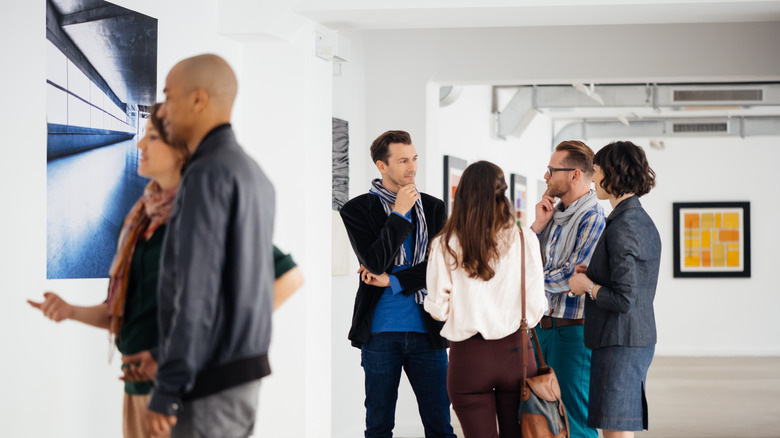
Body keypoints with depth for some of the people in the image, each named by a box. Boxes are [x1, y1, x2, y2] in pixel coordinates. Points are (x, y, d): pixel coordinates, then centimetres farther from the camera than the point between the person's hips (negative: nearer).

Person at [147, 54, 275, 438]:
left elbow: (196, 291, -21)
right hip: (247, 367, 9)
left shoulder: (209, 173, -15)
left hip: (211, 381, -9)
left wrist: (167, 389, -19)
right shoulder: (255, 175, 14)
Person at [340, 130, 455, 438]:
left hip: (427, 331, 2)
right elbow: (374, 262, -12)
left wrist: (392, 281, -8)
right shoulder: (358, 210, 1)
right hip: (380, 331, -2)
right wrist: (400, 214, -12)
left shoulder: (434, 208, 9)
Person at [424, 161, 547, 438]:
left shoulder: (444, 245, -5)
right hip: (514, 351, 1)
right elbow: (536, 307, -3)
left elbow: (438, 309, -3)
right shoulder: (524, 240, -5)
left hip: (467, 355, 0)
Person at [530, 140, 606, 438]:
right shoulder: (554, 213, 13)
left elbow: (573, 276, -20)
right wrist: (539, 224, 0)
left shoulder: (593, 218, -13)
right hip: (542, 327, 8)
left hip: (573, 331, -8)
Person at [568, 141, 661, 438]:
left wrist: (587, 286, -7)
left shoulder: (622, 227, -17)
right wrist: (593, 274, 11)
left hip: (620, 342, -10)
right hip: (640, 338, 10)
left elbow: (623, 299, -22)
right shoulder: (643, 221, 14)